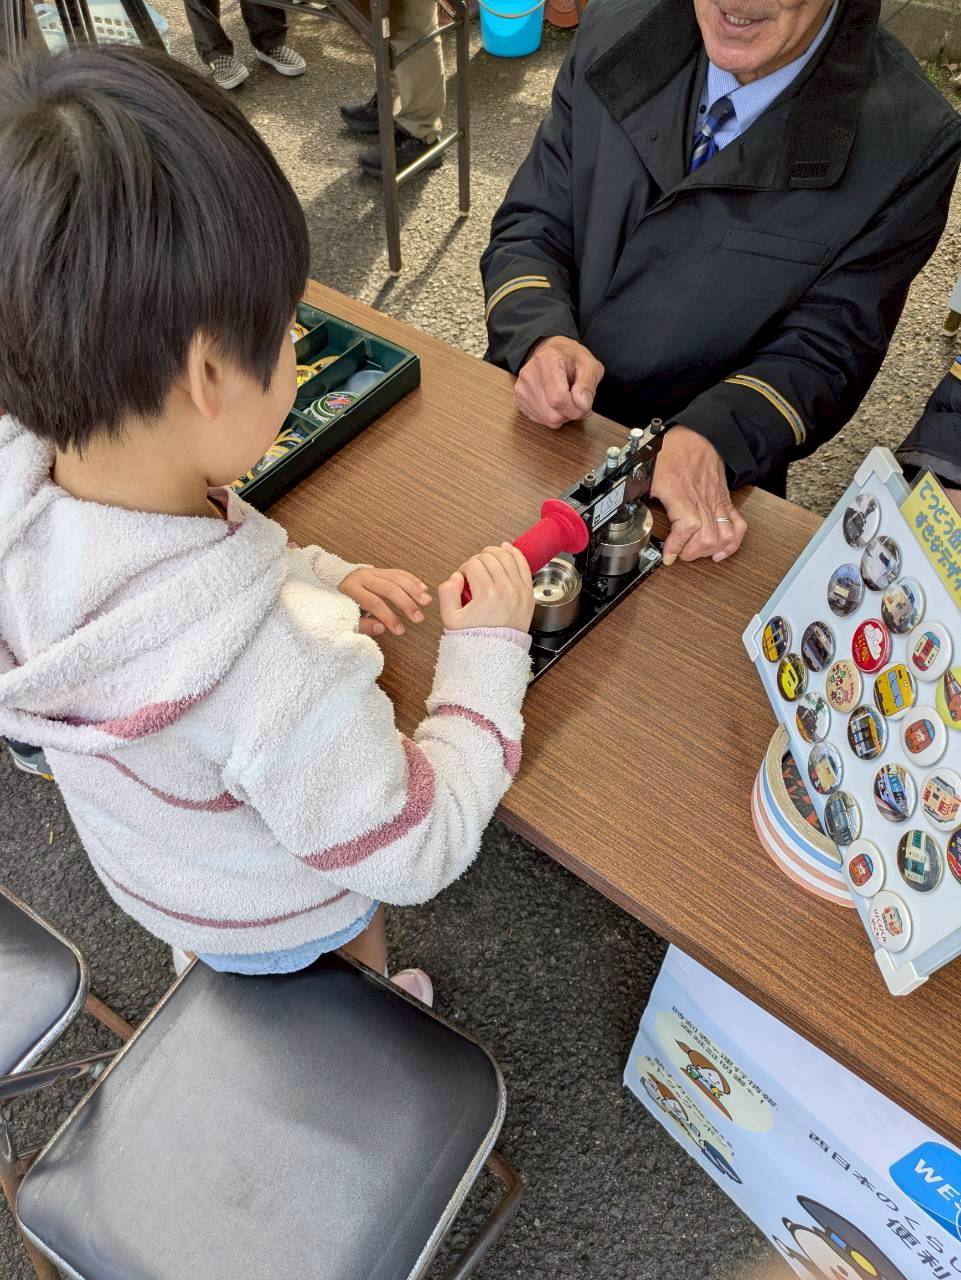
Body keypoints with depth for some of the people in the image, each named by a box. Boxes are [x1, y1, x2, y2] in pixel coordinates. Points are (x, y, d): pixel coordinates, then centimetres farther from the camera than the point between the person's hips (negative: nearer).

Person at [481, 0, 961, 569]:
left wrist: (712, 438, -30)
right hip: (534, 417, 2)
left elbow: (827, 350, -10)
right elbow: (531, 227, 2)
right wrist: (541, 337, -20)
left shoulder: (912, 139, -12)